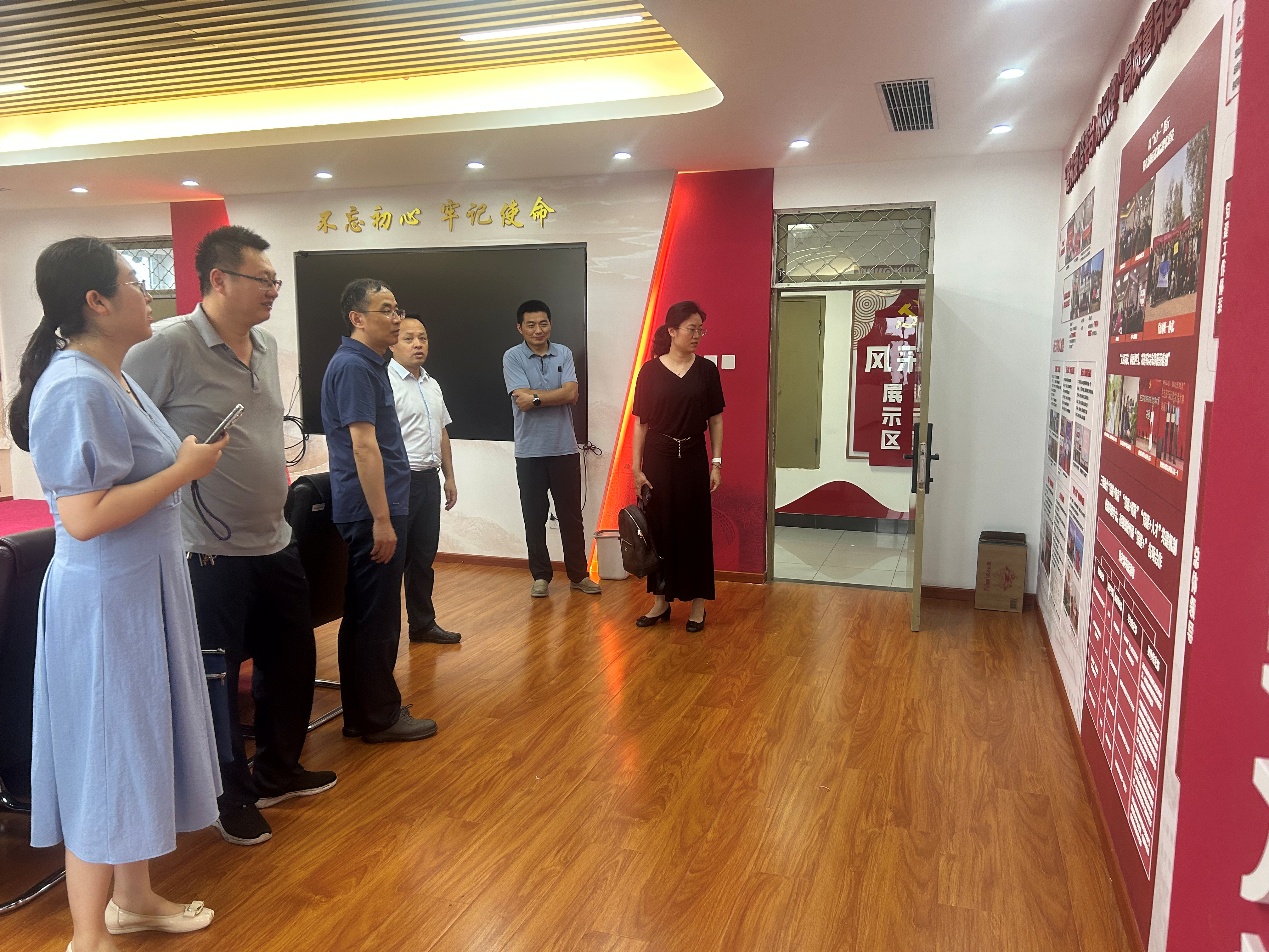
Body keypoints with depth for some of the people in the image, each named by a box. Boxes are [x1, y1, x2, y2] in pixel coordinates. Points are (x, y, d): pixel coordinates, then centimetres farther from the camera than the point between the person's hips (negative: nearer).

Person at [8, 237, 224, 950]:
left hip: (144, 587, 10)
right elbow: (84, 516, -26)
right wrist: (185, 469, -20)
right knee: (105, 762, 4)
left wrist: (188, 459, 10)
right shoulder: (76, 388, -21)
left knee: (139, 745, 20)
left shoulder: (114, 377, 9)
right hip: (105, 600, -10)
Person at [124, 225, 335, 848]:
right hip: (209, 554, -8)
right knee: (216, 680, 9)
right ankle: (231, 796, 30)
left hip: (275, 543, 8)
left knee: (292, 660, 19)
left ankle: (277, 771, 40)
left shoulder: (266, 345, 8)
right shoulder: (168, 346, -17)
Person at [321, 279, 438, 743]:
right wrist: (382, 519, -22)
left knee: (364, 615, 15)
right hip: (371, 512, -10)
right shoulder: (353, 366, -15)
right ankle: (380, 717, 13)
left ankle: (362, 713, 26)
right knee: (378, 618, 0)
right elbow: (364, 447, -22)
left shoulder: (370, 363, 16)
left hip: (372, 509, 10)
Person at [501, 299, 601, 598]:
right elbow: (522, 401, -16)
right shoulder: (512, 357, -5)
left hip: (564, 448, 2)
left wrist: (536, 397, -14)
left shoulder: (564, 354, 2)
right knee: (534, 517, 8)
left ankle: (579, 574, 21)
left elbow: (571, 394, -10)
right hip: (529, 451, -1)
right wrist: (555, 395, -11)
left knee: (571, 514, 9)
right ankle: (541, 575, 22)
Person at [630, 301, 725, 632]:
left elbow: (716, 420, 3)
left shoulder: (706, 370, 1)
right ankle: (661, 601, 20)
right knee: (659, 529, 7)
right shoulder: (650, 371, -1)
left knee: (695, 530, 5)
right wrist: (636, 468, -3)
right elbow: (641, 423, 0)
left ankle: (697, 603, 16)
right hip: (658, 460, 0)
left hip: (694, 461, 0)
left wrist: (716, 464, -2)